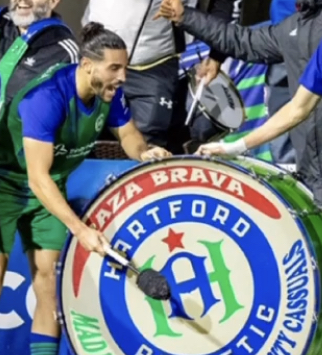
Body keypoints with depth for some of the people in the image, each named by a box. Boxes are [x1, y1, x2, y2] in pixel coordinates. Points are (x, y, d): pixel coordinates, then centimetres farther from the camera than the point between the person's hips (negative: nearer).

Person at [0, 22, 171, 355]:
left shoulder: (109, 92, -14)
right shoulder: (47, 97, -35)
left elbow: (128, 133, 5)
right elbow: (37, 177, -37)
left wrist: (144, 152, -20)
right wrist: (80, 228, -42)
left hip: (51, 185, 6)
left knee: (49, 268, 2)